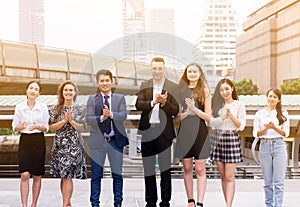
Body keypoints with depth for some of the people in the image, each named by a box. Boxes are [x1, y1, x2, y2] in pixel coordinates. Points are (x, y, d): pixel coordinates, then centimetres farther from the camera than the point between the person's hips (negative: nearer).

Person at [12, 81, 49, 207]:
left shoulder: (43, 107, 1)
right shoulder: (19, 107, 1)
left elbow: (46, 128, 6)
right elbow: (14, 127, 5)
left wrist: (38, 127, -15)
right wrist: (22, 126, -16)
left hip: (38, 141, 1)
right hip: (25, 141, -1)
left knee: (37, 176, 5)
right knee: (25, 174, -11)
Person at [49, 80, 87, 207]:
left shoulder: (80, 109, 3)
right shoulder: (55, 109, 6)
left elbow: (83, 129, -1)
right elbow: (52, 127, -1)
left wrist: (72, 121, -16)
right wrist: (64, 120, -14)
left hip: (74, 145, -2)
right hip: (59, 145, 2)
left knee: (67, 175, -9)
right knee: (63, 176, 7)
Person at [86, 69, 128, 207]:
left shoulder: (120, 98, 6)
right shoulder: (92, 99, 5)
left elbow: (123, 116, -9)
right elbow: (88, 119, -5)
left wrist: (111, 114, -26)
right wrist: (101, 118, -22)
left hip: (116, 141, 1)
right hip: (98, 142, 0)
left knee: (117, 175, 8)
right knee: (96, 175, 6)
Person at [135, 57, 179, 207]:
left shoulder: (172, 87, 0)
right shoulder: (144, 86, 7)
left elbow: (175, 111, -6)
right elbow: (138, 105, -6)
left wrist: (164, 102, -23)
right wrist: (153, 102, -22)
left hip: (164, 132, -3)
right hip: (147, 131, 3)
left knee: (165, 168, 3)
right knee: (148, 168, 11)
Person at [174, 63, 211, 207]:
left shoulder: (204, 90, 3)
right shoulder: (181, 90, 10)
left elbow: (208, 117, 0)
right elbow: (176, 116, 9)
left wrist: (194, 109, -16)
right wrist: (186, 113, -12)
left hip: (200, 132, -3)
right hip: (184, 132, 3)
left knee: (200, 169, -3)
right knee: (187, 169, 7)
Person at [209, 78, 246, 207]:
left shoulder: (239, 105, 2)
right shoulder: (217, 104, 12)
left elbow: (241, 126, -2)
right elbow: (212, 123, 3)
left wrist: (230, 114, -15)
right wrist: (223, 117, -13)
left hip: (232, 138, -4)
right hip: (217, 138, 4)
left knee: (229, 177, -8)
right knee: (223, 176, 6)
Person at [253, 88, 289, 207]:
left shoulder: (283, 114, 6)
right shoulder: (259, 114, 8)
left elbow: (286, 133, 1)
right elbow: (256, 133, 5)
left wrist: (274, 127, -15)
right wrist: (266, 128, -13)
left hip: (279, 146, -1)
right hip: (264, 146, 1)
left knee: (279, 181, -3)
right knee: (267, 181, 7)